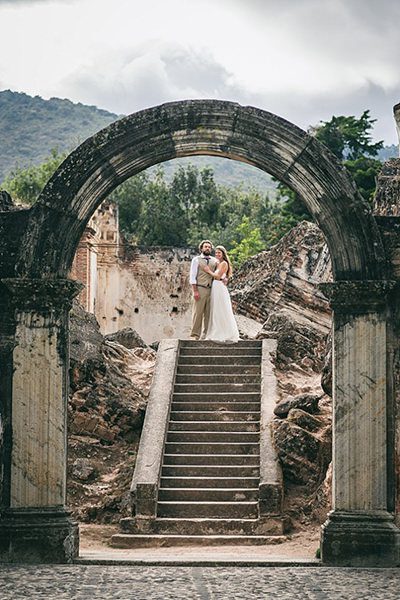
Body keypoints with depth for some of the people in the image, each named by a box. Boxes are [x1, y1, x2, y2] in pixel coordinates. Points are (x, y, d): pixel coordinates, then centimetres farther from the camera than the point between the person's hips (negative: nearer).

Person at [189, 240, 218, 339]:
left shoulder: (214, 261, 15)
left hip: (211, 290, 4)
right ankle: (195, 335, -4)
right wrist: (195, 291, -11)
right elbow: (192, 276, -2)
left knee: (209, 313, 3)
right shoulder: (196, 260, 4)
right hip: (200, 289, -4)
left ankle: (206, 335, 8)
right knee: (198, 312, -6)